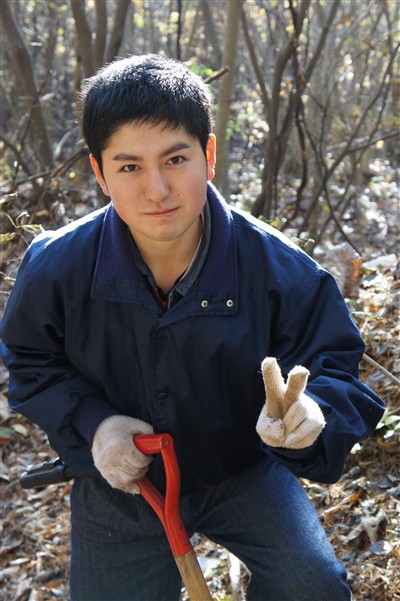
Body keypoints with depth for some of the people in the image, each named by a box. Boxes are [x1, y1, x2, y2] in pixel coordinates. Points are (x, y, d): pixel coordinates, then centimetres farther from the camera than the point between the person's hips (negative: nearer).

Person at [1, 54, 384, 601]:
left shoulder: (277, 267, -25)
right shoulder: (56, 267, -20)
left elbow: (333, 366, -17)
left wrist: (309, 413, -42)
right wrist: (92, 422, -20)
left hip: (241, 469, -1)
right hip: (119, 482, 2)